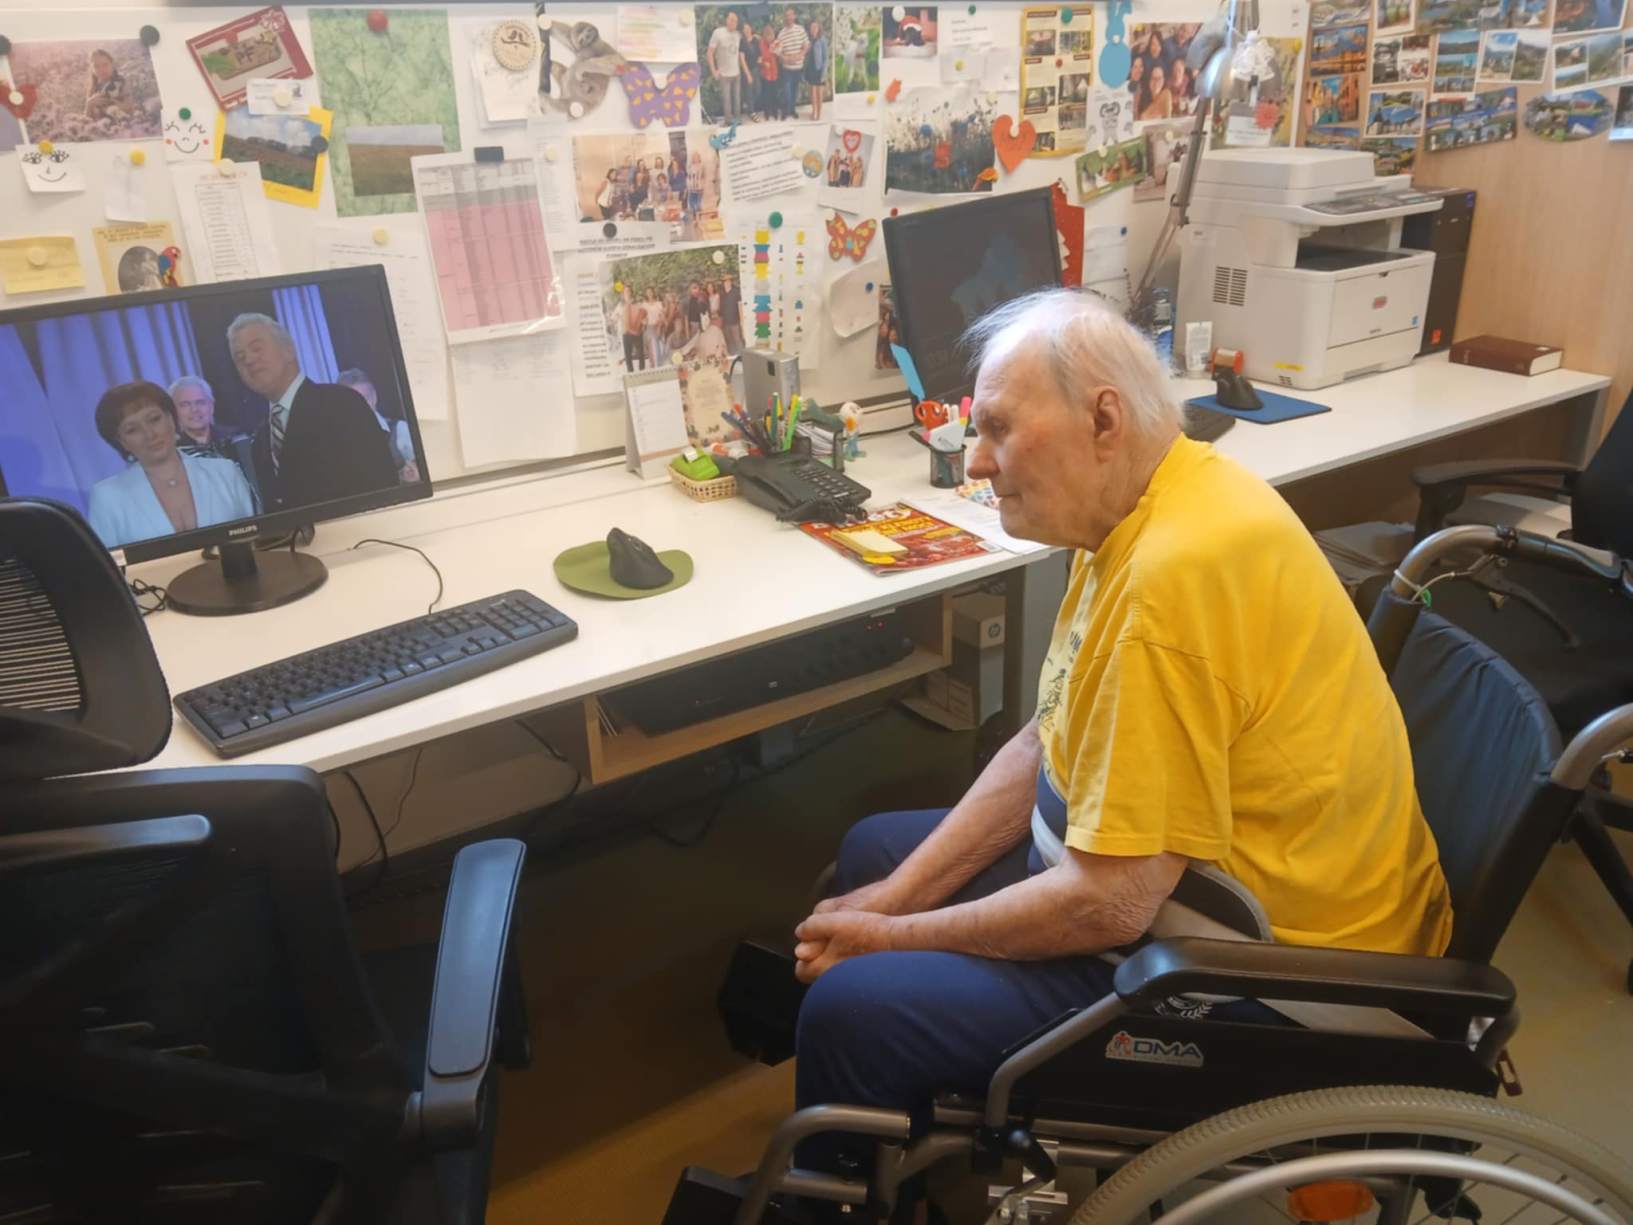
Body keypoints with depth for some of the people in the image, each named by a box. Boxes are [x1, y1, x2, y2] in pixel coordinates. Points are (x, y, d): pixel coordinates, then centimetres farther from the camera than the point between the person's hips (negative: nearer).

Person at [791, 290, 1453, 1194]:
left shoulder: (1173, 576, -30)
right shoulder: (1144, 505, 0)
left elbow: (1106, 906, -28)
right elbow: (1044, 745, 7)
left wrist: (893, 938, -14)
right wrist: (898, 895, 1)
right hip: (1167, 873, 10)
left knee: (850, 1011, -17)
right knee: (871, 852, 17)